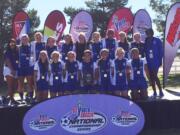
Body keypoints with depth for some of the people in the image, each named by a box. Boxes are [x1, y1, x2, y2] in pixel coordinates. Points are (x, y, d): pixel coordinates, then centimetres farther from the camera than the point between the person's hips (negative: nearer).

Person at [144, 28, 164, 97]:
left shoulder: (157, 41, -4)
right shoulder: (146, 42, 7)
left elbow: (161, 51, -3)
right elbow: (145, 52, 9)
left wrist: (160, 61, -7)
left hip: (156, 62, -5)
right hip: (149, 62, 5)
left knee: (155, 76, -11)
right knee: (151, 77, 7)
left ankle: (161, 91, -3)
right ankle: (154, 92, 15)